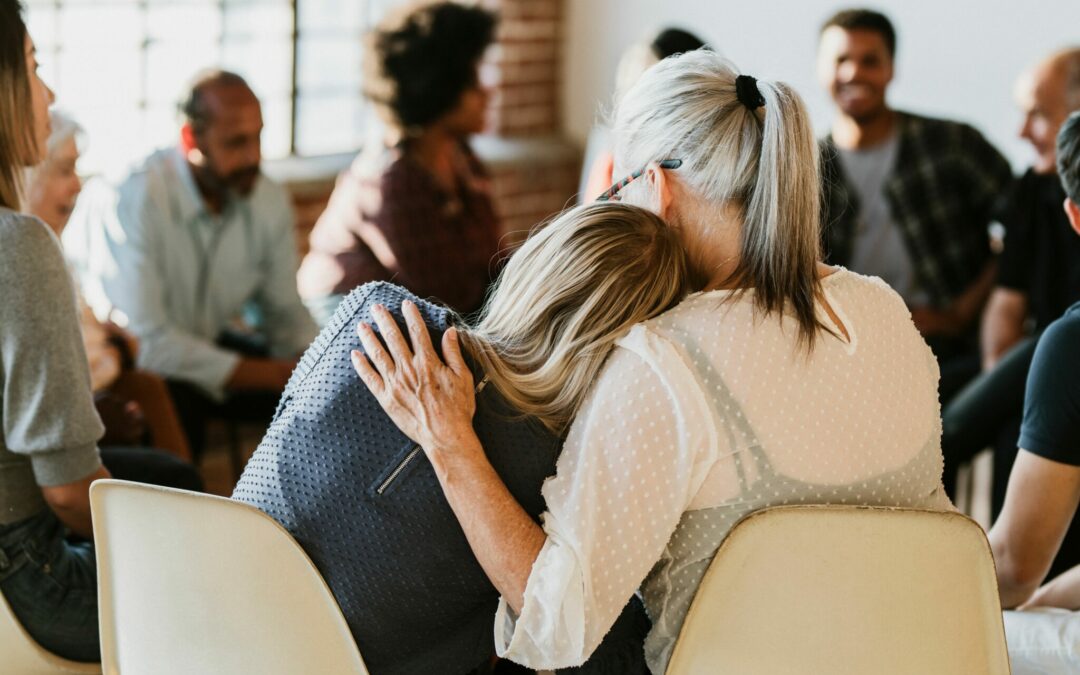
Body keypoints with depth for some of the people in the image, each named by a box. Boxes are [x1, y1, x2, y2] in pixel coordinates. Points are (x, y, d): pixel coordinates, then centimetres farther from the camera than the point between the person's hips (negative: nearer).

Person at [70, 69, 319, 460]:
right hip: (134, 362, -6)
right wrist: (273, 374, -30)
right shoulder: (134, 197, -26)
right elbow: (145, 339, -30)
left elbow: (284, 310, 5)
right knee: (172, 402, -37)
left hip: (211, 344, 6)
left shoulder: (270, 200, -6)